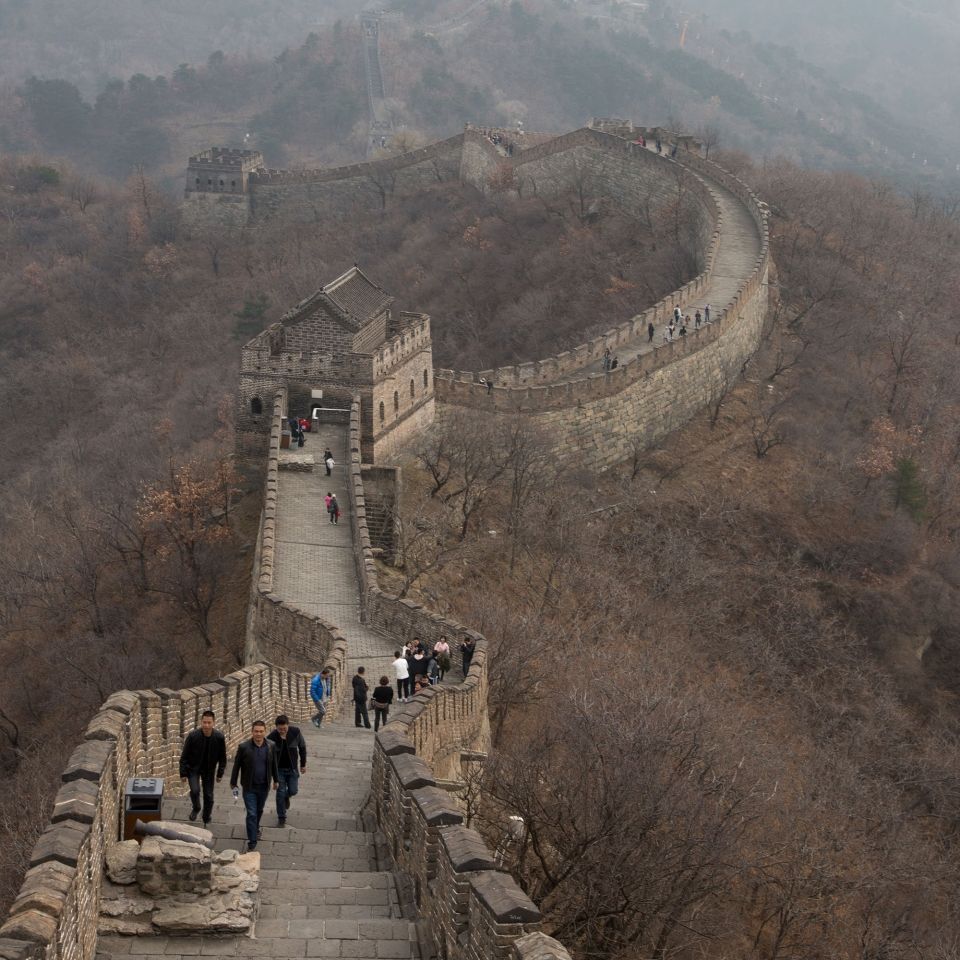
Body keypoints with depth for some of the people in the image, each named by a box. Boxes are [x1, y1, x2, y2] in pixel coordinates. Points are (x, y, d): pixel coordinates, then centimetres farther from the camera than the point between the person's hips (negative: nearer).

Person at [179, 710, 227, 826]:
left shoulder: (219, 737, -16)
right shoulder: (193, 736, -21)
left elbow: (222, 757, -2)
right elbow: (184, 756, -11)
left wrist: (220, 774, -1)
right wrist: (183, 773, -10)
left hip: (209, 770, 2)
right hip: (193, 768, -2)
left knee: (209, 795, 5)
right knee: (195, 790, -19)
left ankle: (206, 819, 28)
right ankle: (196, 808, 12)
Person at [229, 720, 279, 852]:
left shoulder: (270, 747, -6)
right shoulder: (244, 747, -14)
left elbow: (274, 764, 7)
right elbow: (237, 765, -4)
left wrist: (276, 780, 16)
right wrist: (233, 783, 2)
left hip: (264, 786, 3)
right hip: (249, 787, -3)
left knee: (259, 810, 21)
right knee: (251, 814, -6)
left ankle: (256, 828, 49)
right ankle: (252, 842, -1)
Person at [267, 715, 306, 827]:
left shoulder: (295, 732, -16)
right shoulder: (272, 737, -20)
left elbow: (302, 747, 0)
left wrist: (303, 764, 5)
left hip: (292, 768, 2)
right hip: (279, 769, -1)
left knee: (293, 791, 2)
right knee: (280, 793, 0)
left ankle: (287, 796, 40)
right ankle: (281, 818, 15)